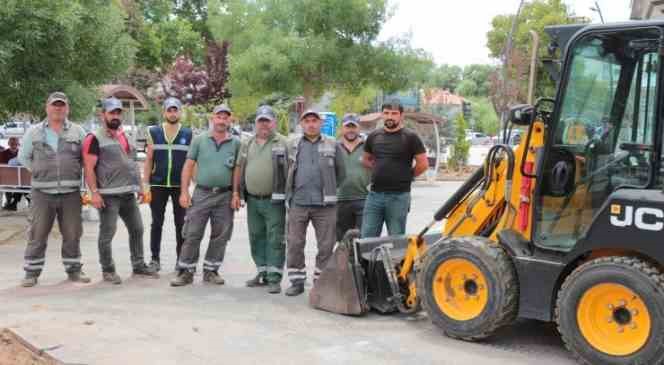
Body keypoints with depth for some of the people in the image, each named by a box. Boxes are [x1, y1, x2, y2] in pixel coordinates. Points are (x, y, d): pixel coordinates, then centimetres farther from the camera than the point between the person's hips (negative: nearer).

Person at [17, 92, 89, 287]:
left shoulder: (78, 131, 7)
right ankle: (32, 271, 11)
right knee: (37, 234, 1)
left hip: (71, 192, 1)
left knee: (72, 233, 5)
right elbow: (23, 156, 15)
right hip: (42, 192, 0)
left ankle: (73, 269, 17)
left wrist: (73, 172, 3)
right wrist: (39, 172, 7)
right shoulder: (34, 132, 8)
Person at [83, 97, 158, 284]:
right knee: (107, 233, -2)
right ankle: (108, 270, 8)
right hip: (108, 195, -7)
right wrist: (94, 192, -20)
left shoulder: (124, 136, 17)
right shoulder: (95, 138, -6)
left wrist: (139, 187, 19)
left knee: (137, 229, 11)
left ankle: (139, 265, 21)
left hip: (128, 194, 8)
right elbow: (89, 168, -12)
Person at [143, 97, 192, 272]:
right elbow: (148, 160, 6)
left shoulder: (188, 134, 4)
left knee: (181, 224, 5)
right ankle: (155, 259, 15)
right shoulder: (154, 132, 5)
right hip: (158, 185, 0)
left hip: (180, 186, 0)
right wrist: (145, 185, 0)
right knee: (157, 223, 6)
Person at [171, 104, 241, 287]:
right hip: (202, 193, -1)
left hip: (225, 196, 1)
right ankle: (186, 272, 7)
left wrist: (237, 194, -4)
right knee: (192, 234, -1)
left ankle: (211, 270, 20)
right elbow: (188, 166, 4)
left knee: (220, 236, 7)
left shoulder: (236, 143, 4)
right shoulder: (199, 140, 3)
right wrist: (184, 191, -3)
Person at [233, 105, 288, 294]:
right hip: (252, 200, 6)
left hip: (274, 201, -5)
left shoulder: (283, 143, -3)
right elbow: (239, 169, 17)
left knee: (275, 240, -3)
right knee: (256, 238, 12)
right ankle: (262, 272, 24)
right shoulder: (247, 144, 13)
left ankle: (274, 278, 1)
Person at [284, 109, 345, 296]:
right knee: (294, 244, 2)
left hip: (325, 204, -1)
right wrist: (291, 191, 13)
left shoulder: (332, 145, 8)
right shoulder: (292, 146, 12)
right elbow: (286, 171, 18)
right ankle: (297, 281, 12)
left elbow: (341, 173, 13)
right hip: (298, 203, 1)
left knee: (326, 246, 2)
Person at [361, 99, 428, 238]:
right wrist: (380, 172, 12)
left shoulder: (410, 137, -4)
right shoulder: (374, 136, 9)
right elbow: (366, 160, 23)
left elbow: (423, 164, -3)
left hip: (399, 196, -4)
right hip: (374, 194, 4)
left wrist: (405, 177, 5)